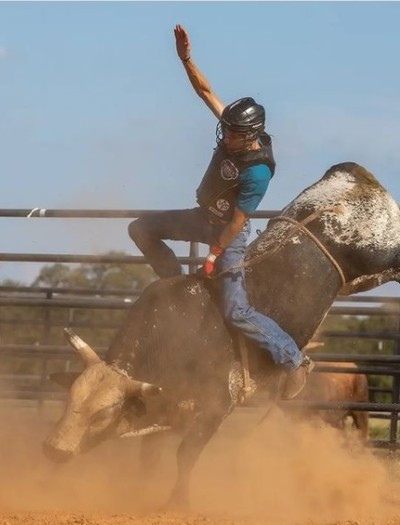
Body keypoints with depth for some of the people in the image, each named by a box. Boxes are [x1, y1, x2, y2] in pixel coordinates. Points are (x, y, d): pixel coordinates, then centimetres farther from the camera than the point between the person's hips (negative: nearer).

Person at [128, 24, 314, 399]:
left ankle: (294, 361, -7)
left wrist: (214, 254, -17)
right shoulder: (234, 130, -12)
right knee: (141, 229, 9)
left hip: (229, 232, -8)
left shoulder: (257, 171, -32)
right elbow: (206, 91, -5)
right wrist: (186, 59, -19)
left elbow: (238, 221, -24)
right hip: (205, 216, 8)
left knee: (236, 311, -14)